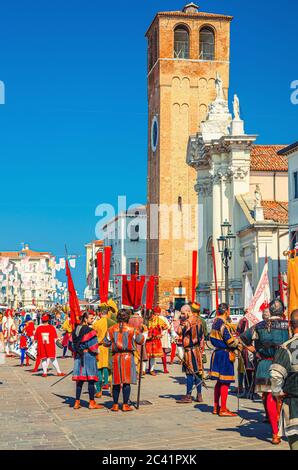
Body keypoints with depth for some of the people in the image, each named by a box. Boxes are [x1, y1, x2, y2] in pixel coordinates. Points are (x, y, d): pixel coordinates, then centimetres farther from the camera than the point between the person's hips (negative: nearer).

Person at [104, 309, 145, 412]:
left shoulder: (111, 330, 1)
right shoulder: (132, 330, -5)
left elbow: (106, 343, 8)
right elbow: (141, 341, 6)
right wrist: (141, 334, 26)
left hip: (116, 356, 2)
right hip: (128, 356, -2)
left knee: (116, 382, 9)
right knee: (127, 382, 2)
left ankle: (115, 405, 13)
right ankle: (125, 405, 4)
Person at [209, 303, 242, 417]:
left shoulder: (215, 322, 10)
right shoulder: (223, 324, -19)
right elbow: (230, 341, -20)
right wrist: (238, 344, 0)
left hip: (218, 353, 10)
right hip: (225, 355, -10)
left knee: (219, 382, 17)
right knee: (225, 383, -3)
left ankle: (216, 407, 23)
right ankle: (223, 410, 0)